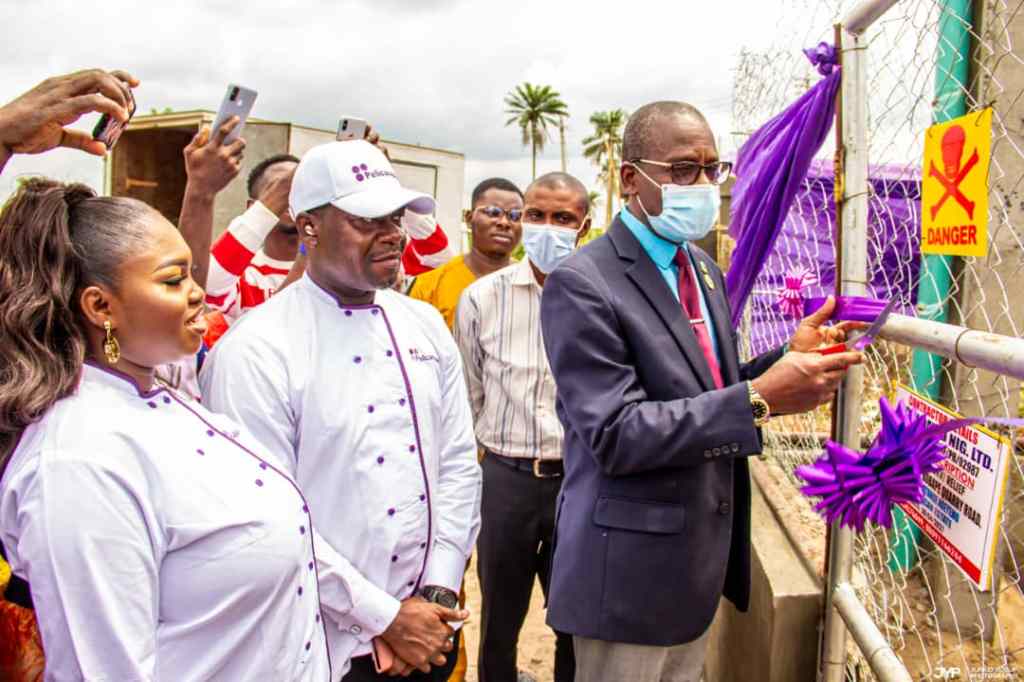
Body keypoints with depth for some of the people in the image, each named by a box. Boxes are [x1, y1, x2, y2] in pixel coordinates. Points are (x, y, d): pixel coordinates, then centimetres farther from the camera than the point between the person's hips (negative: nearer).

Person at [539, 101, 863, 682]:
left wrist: (788, 357, -5)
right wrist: (759, 399, -30)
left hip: (701, 562, 8)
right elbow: (614, 433, -25)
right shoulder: (582, 284, -18)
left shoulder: (704, 268, 9)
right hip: (630, 572, -8)